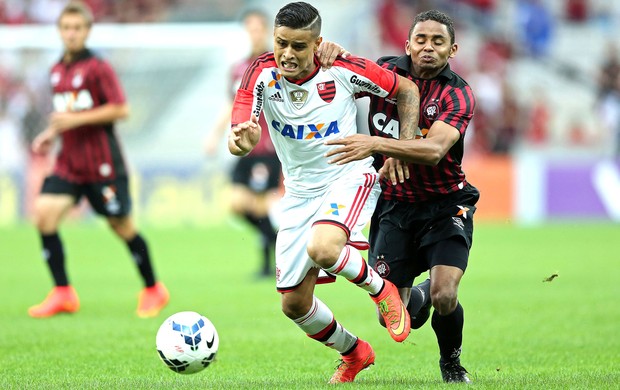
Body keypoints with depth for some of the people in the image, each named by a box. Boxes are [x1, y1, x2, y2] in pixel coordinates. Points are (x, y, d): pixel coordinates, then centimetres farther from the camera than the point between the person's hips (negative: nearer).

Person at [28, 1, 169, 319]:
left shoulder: (97, 68, -10)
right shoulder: (57, 71, 12)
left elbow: (121, 110, -16)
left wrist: (75, 119, -19)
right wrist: (51, 134, 8)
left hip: (102, 164, -6)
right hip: (68, 161, 6)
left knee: (121, 226, 3)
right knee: (44, 213, -11)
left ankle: (153, 290, 22)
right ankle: (63, 294, -6)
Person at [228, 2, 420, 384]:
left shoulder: (343, 70, -17)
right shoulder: (263, 73, -14)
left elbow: (407, 90, -1)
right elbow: (240, 139, -24)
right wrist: (241, 140, -48)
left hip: (350, 177, -4)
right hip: (300, 192, 4)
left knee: (321, 248, -35)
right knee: (294, 304, 4)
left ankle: (381, 289, -3)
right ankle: (354, 353, 32)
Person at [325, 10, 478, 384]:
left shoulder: (458, 94, -14)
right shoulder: (386, 71, -3)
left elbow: (434, 150, -29)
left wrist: (376, 144, -42)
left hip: (445, 206, -3)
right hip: (393, 207, 3)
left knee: (444, 297, -21)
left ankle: (452, 361, 13)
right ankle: (418, 295, 37)